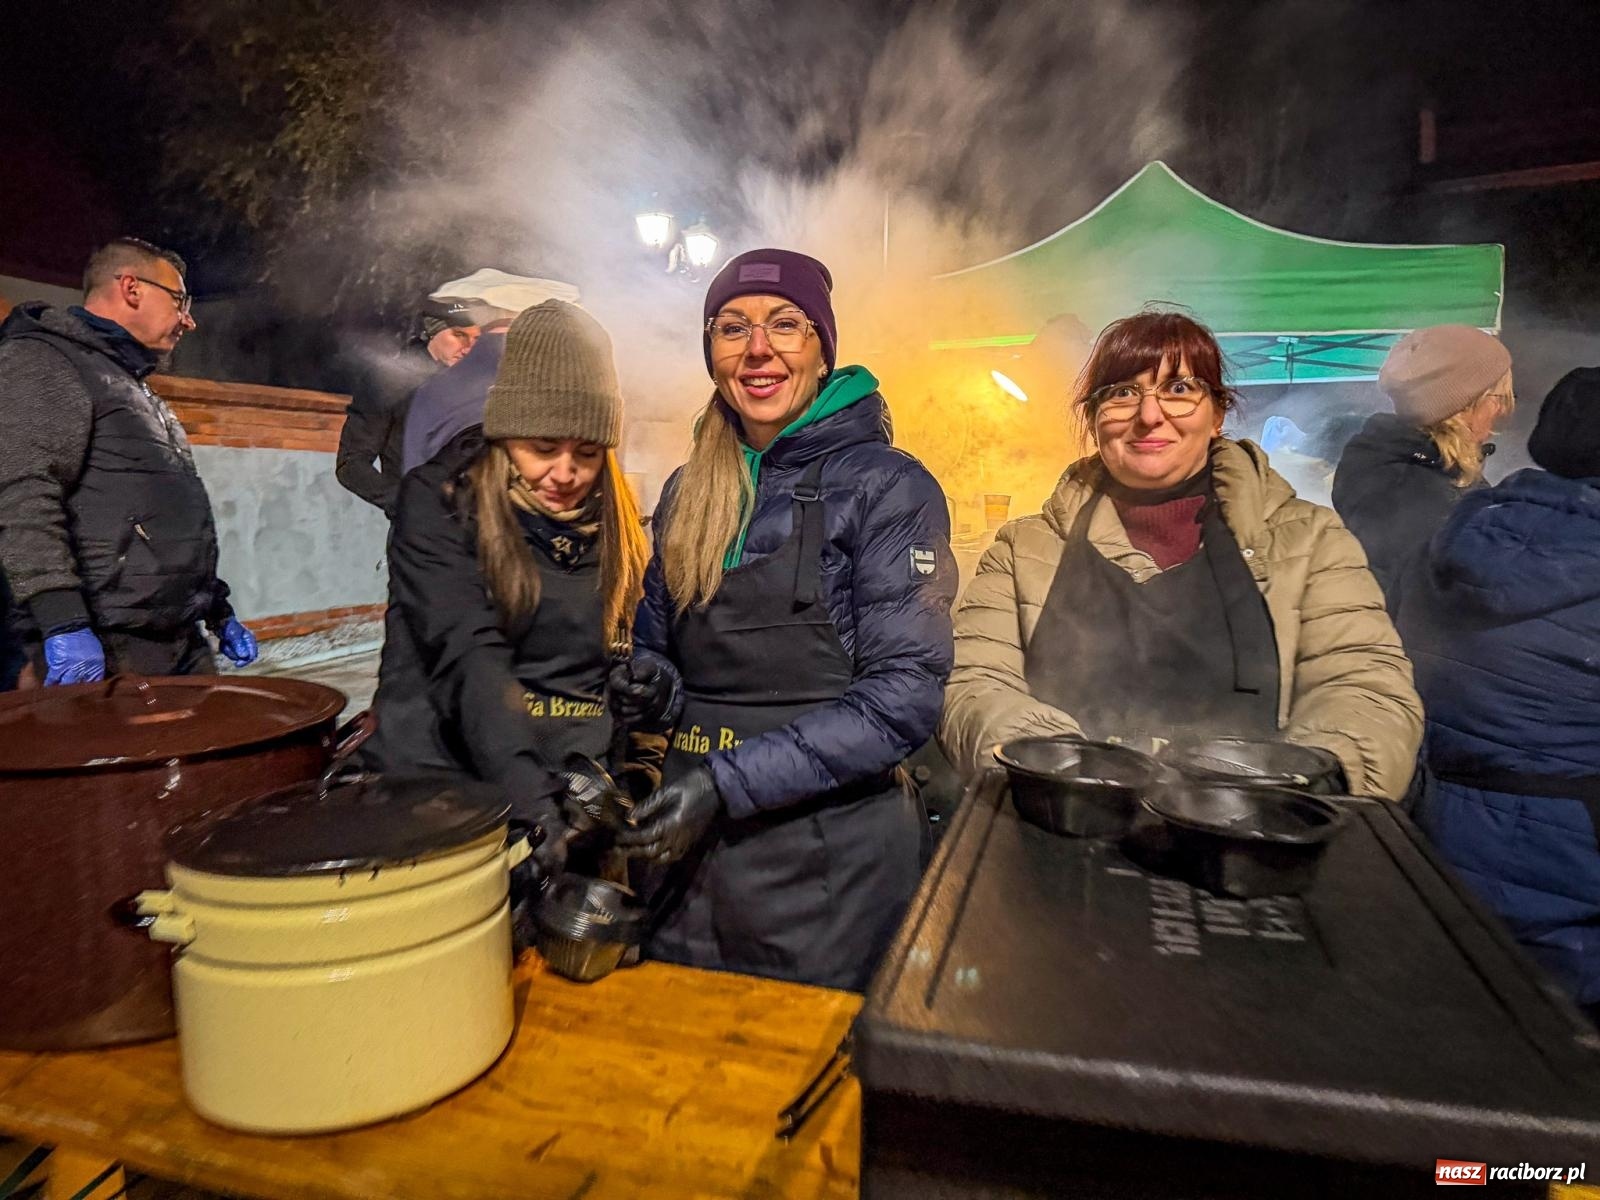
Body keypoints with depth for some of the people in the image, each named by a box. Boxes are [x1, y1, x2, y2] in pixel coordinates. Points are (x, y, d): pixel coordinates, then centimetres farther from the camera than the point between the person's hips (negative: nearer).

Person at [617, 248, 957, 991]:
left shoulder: (887, 485, -9)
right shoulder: (688, 492, 8)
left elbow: (905, 694, -16)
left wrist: (729, 780, -22)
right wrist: (644, 685, -5)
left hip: (828, 865, -5)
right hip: (686, 854, 5)